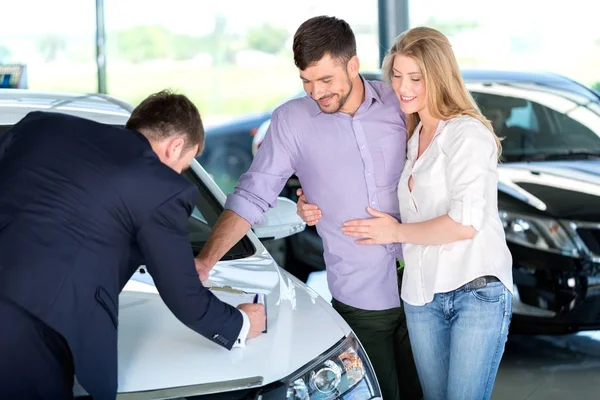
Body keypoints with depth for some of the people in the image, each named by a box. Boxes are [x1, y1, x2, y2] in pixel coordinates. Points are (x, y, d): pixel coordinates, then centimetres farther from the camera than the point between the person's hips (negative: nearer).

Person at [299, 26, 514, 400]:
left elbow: (464, 224, -17)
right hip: (423, 295, 7)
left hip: (478, 290, -7)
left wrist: (397, 232, -6)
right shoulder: (412, 138, 16)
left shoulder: (469, 134, -8)